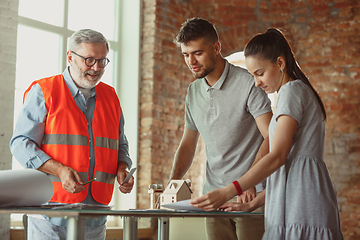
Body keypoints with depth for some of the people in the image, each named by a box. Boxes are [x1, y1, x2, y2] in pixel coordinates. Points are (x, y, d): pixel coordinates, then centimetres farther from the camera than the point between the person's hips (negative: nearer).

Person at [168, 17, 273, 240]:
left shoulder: (248, 83, -8)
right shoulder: (193, 92, 11)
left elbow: (271, 138, -13)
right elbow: (188, 145, 16)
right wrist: (172, 184, 1)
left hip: (251, 195, -5)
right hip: (213, 196, 5)